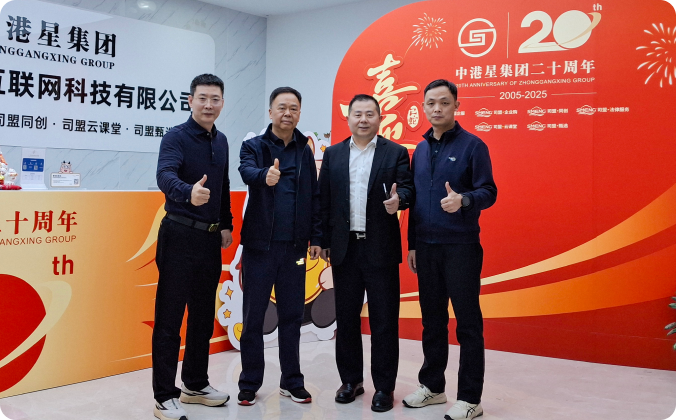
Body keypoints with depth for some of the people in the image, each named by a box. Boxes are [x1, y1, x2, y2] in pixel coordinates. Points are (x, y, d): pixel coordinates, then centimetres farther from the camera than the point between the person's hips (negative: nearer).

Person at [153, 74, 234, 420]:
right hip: (180, 236, -7)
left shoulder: (221, 141, 11)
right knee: (169, 318, -1)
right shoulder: (176, 137, -11)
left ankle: (195, 385, 30)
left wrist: (227, 223, 14)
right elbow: (166, 176, -30)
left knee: (203, 316, 16)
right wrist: (189, 193, -50)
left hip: (211, 239, 7)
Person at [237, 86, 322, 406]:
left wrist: (316, 238, 3)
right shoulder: (253, 146, 0)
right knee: (253, 316, 5)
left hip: (294, 247, 3)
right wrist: (265, 175, -44)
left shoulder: (305, 151, 9)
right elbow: (247, 171, -22)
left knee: (292, 315, 9)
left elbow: (314, 196, 9)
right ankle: (249, 384, 18)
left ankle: (291, 382, 22)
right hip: (259, 245, -2)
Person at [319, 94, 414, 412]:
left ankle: (384, 387, 14)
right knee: (346, 318, 11)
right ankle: (351, 380, 26)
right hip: (344, 248, 3)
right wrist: (323, 241, 4)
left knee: (384, 320, 2)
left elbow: (407, 188, -5)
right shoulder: (333, 154, 10)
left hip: (381, 249, -3)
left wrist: (398, 200, -28)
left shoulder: (396, 153, 3)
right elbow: (323, 200, 8)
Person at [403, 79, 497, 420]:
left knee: (468, 323, 0)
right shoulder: (420, 150, 14)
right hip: (426, 248, 6)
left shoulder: (472, 145, -3)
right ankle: (432, 386, 27)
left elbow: (488, 192, -9)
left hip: (461, 247, -5)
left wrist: (463, 200, -30)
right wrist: (412, 245, 14)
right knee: (432, 321, 14)